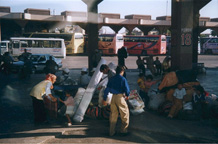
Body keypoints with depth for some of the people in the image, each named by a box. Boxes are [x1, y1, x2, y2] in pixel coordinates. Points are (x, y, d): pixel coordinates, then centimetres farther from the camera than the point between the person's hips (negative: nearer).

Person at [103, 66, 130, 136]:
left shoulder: (111, 79, 9)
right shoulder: (123, 79, -5)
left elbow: (107, 89, 9)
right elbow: (127, 89, -6)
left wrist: (104, 99, 15)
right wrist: (127, 95, 15)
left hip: (113, 97, 5)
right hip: (120, 97, -5)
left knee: (113, 114, 12)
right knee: (125, 113, 9)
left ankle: (111, 132, 18)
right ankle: (123, 130, 11)